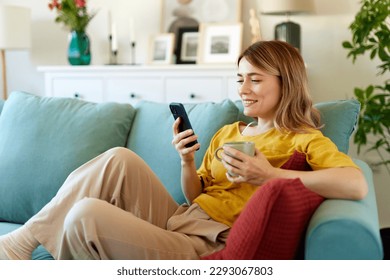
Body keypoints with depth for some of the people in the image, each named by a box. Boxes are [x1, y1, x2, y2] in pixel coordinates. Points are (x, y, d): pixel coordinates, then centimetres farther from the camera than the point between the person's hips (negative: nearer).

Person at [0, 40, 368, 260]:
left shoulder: (305, 140, 0)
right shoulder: (226, 133, 23)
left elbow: (357, 185, -20)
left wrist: (269, 175, -23)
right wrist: (187, 162, 0)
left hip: (206, 245, -7)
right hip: (177, 220, 7)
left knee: (85, 214, -25)